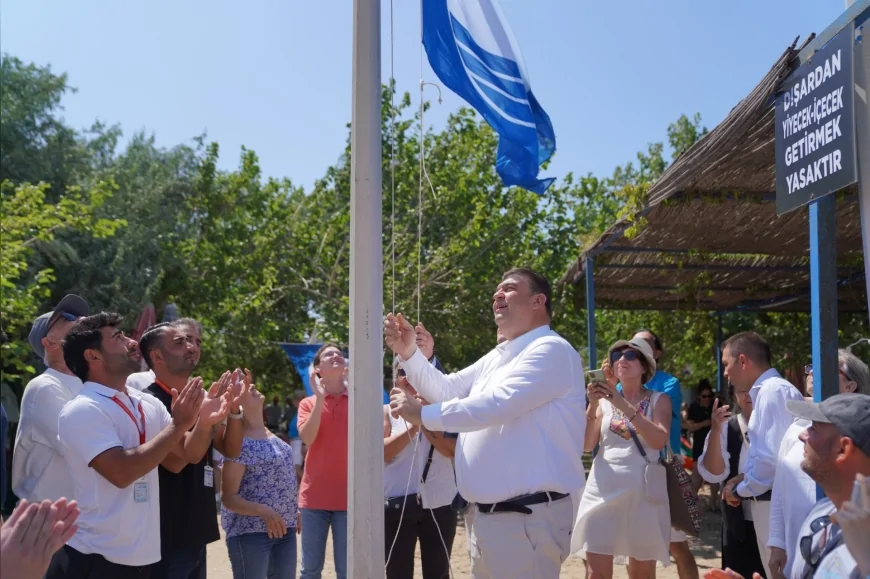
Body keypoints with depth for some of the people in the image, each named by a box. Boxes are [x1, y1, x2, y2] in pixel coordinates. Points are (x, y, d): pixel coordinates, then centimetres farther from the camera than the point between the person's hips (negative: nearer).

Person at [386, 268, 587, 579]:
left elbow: (496, 405, -24)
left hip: (527, 517, -9)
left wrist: (422, 414, -17)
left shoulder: (551, 350, -14)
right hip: (485, 514, 9)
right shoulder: (496, 358, 16)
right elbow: (447, 390, 17)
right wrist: (409, 352, 2)